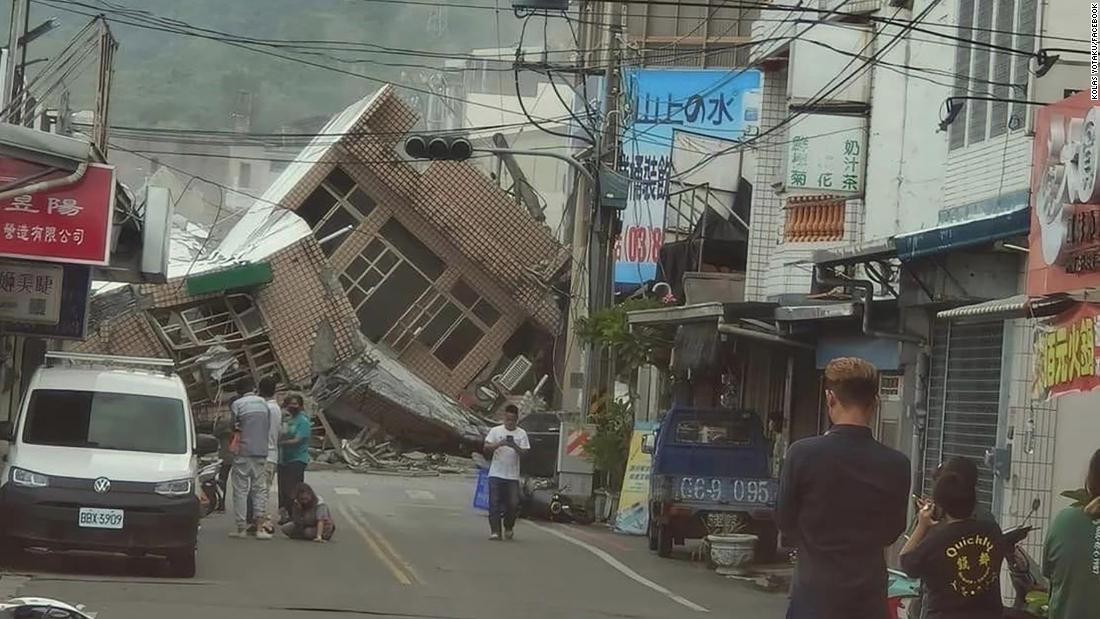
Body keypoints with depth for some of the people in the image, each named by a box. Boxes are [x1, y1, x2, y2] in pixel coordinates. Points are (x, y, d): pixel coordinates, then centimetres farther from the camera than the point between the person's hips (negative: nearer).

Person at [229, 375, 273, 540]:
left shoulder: (237, 404, -6)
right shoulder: (263, 403, 8)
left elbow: (233, 427, -5)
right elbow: (268, 427, 12)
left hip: (243, 452, -4)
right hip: (261, 451, 4)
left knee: (241, 489, 1)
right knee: (260, 489, 6)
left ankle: (241, 528, 0)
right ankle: (260, 527, -3)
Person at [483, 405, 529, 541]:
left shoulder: (521, 434, 6)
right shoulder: (496, 431, 4)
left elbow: (524, 453, -2)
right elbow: (486, 448, -5)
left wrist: (515, 447, -22)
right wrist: (499, 444, -22)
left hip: (513, 475, 1)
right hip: (496, 474, -1)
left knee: (513, 504, 0)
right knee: (494, 504, -5)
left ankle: (509, 527, 23)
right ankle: (495, 531, -2)